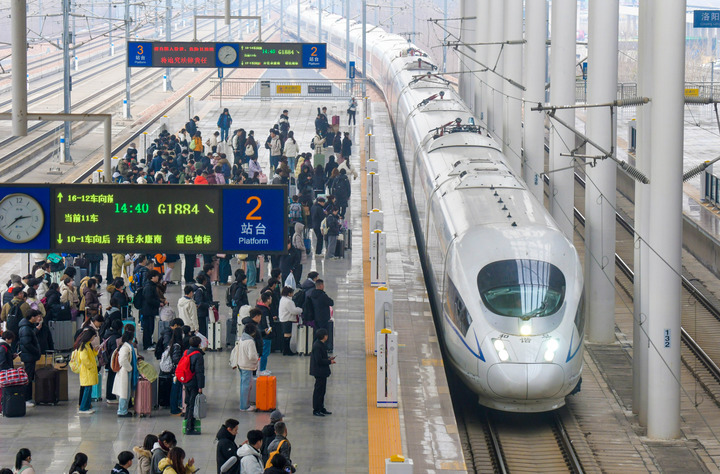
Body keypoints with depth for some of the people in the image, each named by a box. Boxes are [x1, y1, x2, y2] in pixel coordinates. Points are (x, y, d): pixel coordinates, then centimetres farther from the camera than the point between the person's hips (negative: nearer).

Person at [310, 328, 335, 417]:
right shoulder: (317, 346, -22)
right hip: (319, 372, -10)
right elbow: (319, 360, -24)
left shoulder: (320, 344, 9)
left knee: (322, 390, 17)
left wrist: (328, 358, 6)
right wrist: (329, 362, -16)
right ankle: (316, 410, 4)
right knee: (318, 390, -3)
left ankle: (321, 408, 26)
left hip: (322, 372, 10)